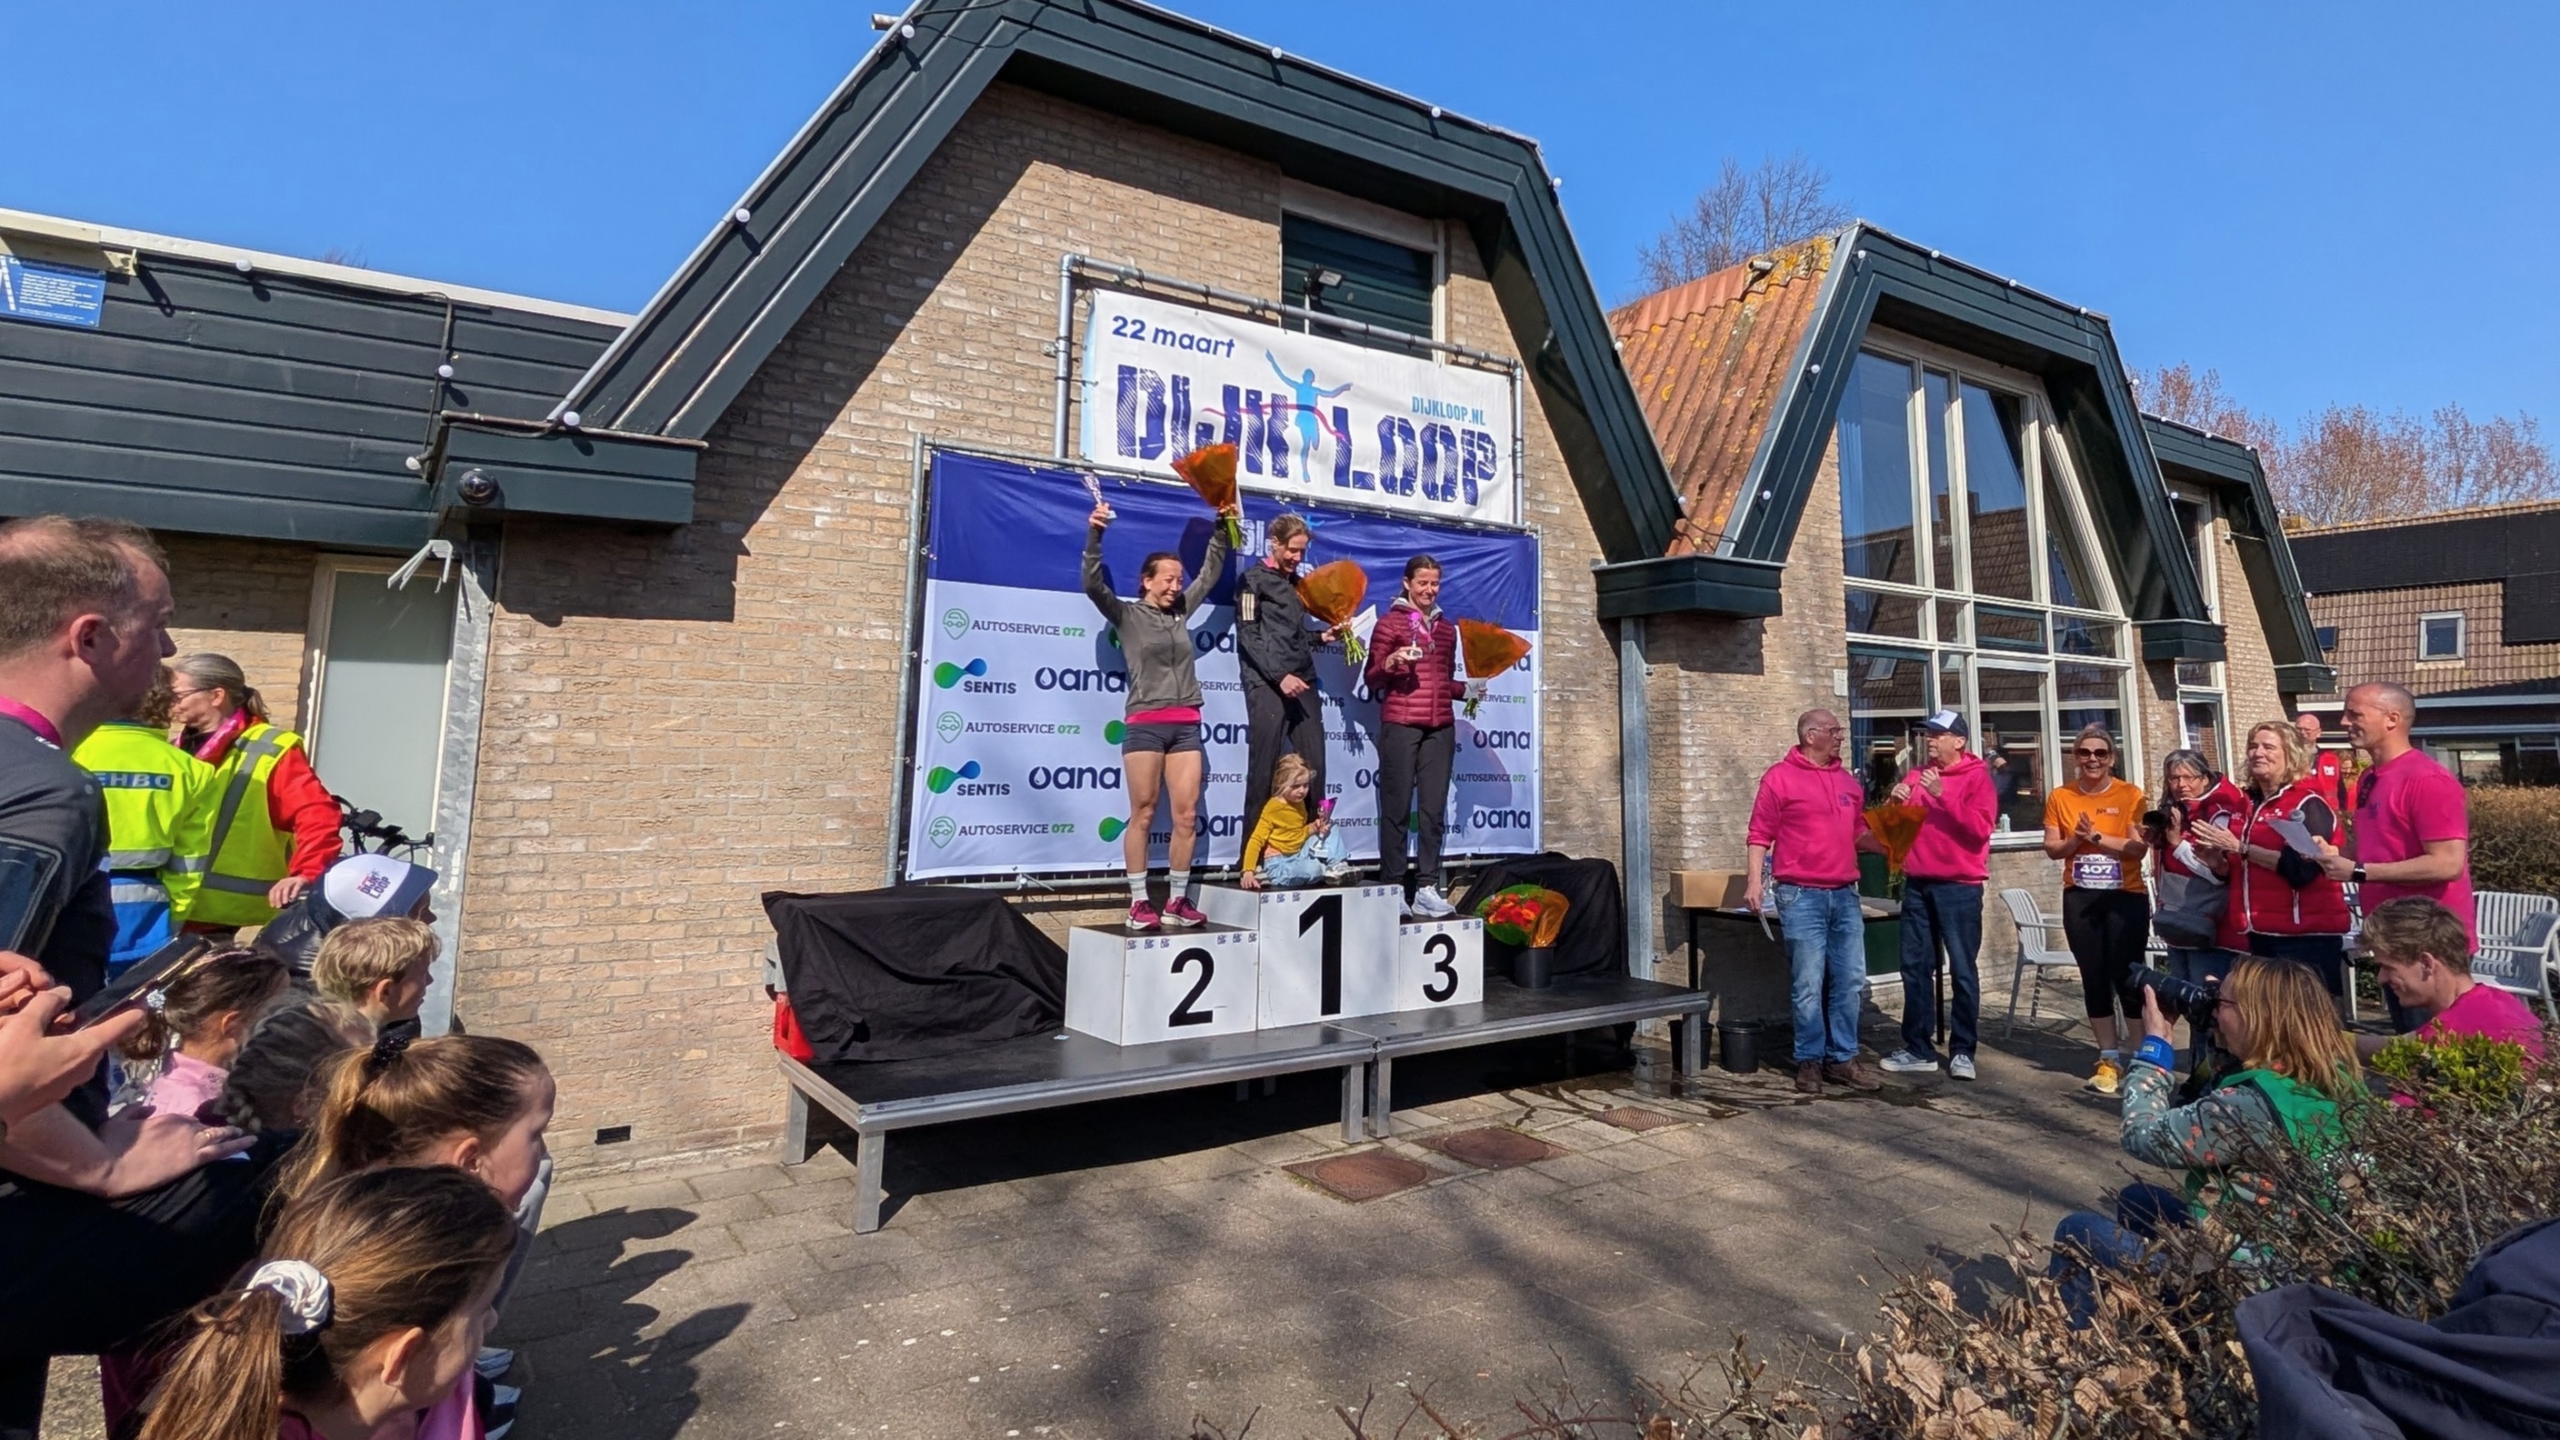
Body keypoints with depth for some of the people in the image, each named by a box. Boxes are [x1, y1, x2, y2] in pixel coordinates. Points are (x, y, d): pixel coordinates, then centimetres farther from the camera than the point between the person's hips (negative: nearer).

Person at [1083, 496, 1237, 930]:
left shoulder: (1181, 611, 16)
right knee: (1143, 814, -3)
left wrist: (1222, 529, 20)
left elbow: (1210, 574, 25)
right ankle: (1139, 902, 3)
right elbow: (1093, 585, -9)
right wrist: (1095, 534, -19)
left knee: (1187, 815, 0)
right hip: (1145, 725, -4)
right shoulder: (1127, 614, 4)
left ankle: (1176, 901, 9)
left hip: (1186, 726, 5)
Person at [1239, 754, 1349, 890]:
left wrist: (1315, 826, -2)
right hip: (1278, 864, -8)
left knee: (1331, 829, 5)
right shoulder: (1273, 808, -15)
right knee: (1312, 869, -38)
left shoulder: (1300, 804, 8)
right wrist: (1248, 872, -30)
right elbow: (1255, 840, -20)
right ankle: (1328, 870, -6)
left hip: (1298, 856, 8)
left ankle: (1338, 866, -11)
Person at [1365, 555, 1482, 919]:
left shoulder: (1447, 628, 20)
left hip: (1440, 728, 5)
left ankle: (1427, 888, 4)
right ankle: (1392, 888, 0)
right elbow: (1372, 679, 2)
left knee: (1434, 809, 1)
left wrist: (1467, 689, 10)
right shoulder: (1390, 622, 5)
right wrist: (1390, 662, -17)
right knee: (1397, 808, -4)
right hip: (1400, 725, -5)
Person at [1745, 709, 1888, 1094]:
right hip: (1802, 897, -6)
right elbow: (1760, 835, -6)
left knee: (1851, 982, 8)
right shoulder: (1780, 777, -4)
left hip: (1845, 895, 6)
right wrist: (1753, 882, -15)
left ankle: (1842, 1059, 18)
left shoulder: (1848, 781, 15)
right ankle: (1810, 1061, 9)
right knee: (1808, 985, -2)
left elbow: (1858, 833, 22)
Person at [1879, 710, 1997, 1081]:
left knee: (1963, 970, -1)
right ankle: (1919, 1049, 13)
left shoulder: (1976, 776, -2)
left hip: (1960, 887, -5)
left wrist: (1942, 795, -20)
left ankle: (1962, 1051, 8)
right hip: (1916, 885, 6)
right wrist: (1896, 803, -5)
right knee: (1915, 967, 6)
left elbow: (1981, 829, -15)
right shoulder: (1916, 776, 14)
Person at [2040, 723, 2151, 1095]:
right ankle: (2109, 1059, 17)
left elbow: (2138, 848, -13)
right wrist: (2075, 839, -16)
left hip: (2126, 897, -3)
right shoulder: (2060, 797, 3)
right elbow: (2052, 848, 3)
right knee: (2094, 977, 7)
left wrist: (2097, 837, -20)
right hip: (2080, 898, 3)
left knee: (2127, 975, -3)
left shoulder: (2130, 794, -5)